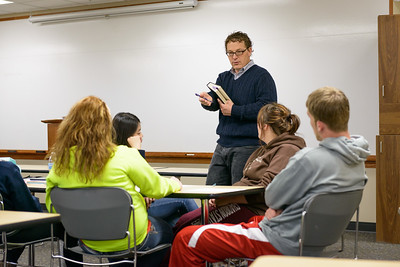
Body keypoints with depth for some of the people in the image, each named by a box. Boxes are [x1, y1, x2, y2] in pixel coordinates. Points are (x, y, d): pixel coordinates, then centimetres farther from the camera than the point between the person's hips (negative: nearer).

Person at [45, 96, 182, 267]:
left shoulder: (61, 164, -10)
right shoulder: (124, 156, -21)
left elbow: (52, 207, -2)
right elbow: (156, 188, -9)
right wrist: (173, 184, 13)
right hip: (129, 239, -4)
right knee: (165, 230, 29)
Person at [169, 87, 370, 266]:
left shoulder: (310, 159, -26)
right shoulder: (357, 160, 2)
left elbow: (272, 198, -13)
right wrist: (278, 209, 4)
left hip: (283, 244, -10)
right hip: (312, 243, 10)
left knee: (186, 239, -6)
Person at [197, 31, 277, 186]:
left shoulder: (261, 76, -3)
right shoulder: (224, 77, 19)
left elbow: (267, 107, -16)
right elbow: (214, 99, 3)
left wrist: (234, 110, -13)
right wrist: (208, 100, -22)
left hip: (248, 146, -7)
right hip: (222, 145, 7)